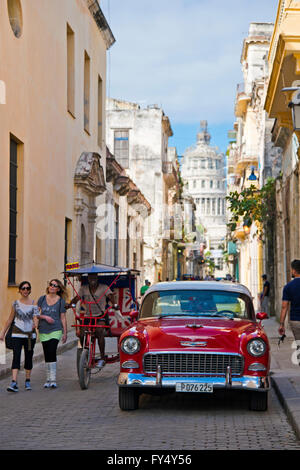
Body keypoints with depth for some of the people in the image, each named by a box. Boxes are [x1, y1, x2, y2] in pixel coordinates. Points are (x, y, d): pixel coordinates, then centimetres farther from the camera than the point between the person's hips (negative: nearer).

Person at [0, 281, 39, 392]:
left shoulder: (33, 303, 3)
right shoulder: (16, 303, 5)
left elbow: (35, 317, -7)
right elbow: (10, 319, 13)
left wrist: (35, 324, -29)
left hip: (30, 334, 1)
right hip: (17, 334, -1)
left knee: (28, 357, 9)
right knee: (16, 357, -12)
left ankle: (27, 381, 24)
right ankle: (14, 383, -20)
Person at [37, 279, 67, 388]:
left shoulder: (61, 301, 1)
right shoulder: (42, 299, 7)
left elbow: (63, 318, 3)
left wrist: (65, 333, 2)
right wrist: (45, 317, -11)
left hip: (55, 330, -3)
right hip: (43, 330, 3)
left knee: (52, 353, -16)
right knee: (47, 355, 8)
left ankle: (53, 380, -14)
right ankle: (48, 379, 17)